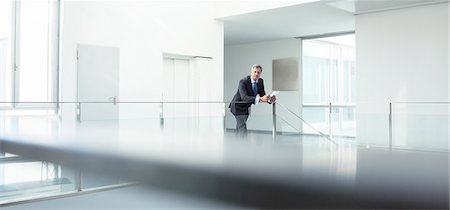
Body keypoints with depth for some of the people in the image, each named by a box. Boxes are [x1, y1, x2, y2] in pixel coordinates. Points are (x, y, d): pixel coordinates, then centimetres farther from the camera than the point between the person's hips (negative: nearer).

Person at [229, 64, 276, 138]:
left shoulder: (261, 81, -6)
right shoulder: (243, 82, -27)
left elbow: (262, 95, -5)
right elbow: (244, 97, -41)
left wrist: (269, 99, -29)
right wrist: (259, 99, -54)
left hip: (247, 107, 7)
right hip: (238, 106, -7)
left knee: (239, 129, 17)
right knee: (243, 129, -16)